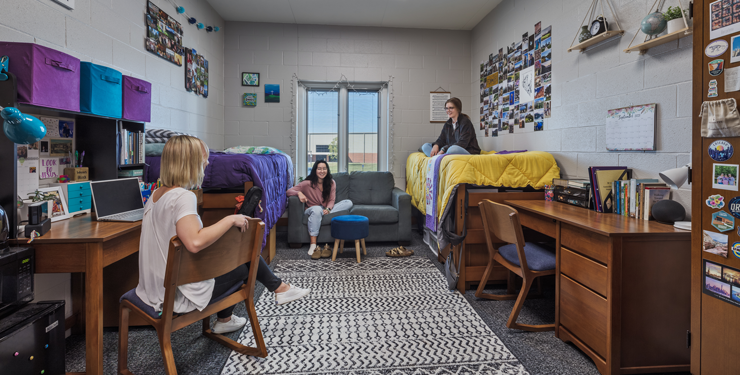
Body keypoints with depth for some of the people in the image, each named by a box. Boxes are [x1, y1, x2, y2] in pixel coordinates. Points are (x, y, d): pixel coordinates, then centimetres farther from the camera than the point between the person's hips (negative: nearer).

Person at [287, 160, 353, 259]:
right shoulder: (308, 183, -9)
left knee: (348, 203, -17)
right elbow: (289, 191, -9)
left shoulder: (331, 182, 1)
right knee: (317, 210, -43)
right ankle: (313, 246, -45)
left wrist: (328, 209, -23)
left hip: (327, 209, 4)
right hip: (312, 210, -4)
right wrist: (299, 193, -31)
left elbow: (331, 200, 0)